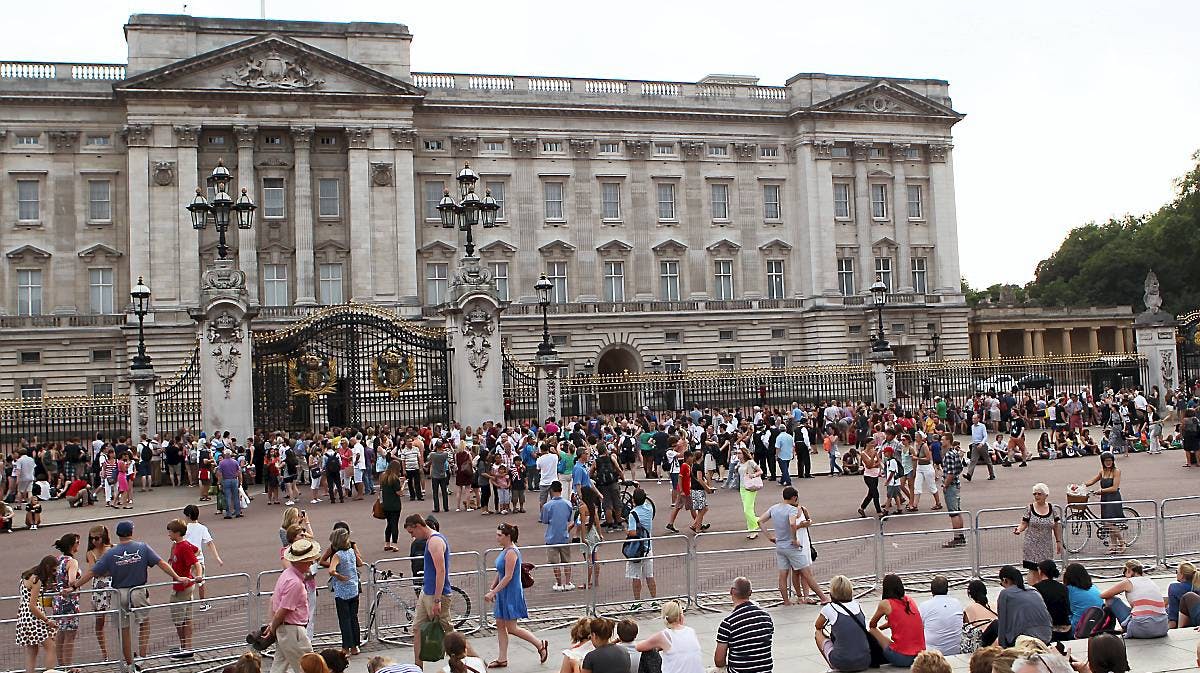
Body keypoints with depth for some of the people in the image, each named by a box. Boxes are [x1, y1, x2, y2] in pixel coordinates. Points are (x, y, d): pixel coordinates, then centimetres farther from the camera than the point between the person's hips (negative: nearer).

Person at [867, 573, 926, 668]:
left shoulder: (885, 604, -4)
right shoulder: (910, 600, 11)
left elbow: (872, 625, 14)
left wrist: (877, 629, 35)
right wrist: (881, 627, 38)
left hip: (901, 658, -6)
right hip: (921, 655, 6)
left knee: (872, 631, 13)